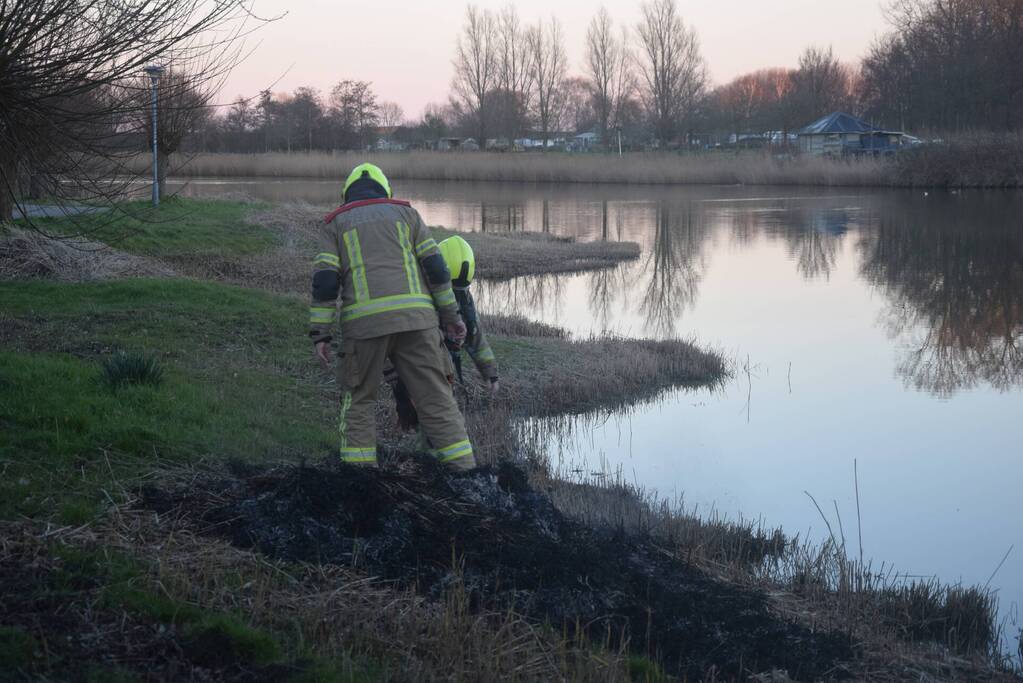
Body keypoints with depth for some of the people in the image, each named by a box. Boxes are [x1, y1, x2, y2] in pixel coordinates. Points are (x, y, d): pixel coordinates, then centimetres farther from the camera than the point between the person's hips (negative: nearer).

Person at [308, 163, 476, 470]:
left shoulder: (336, 223, 15)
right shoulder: (404, 213, 18)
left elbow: (325, 279, 3)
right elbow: (435, 265, 8)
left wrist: (320, 335, 1)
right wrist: (450, 315, 12)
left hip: (364, 322, -1)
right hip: (414, 317, 1)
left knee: (358, 399, 14)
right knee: (436, 398, 3)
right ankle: (464, 471, -3)